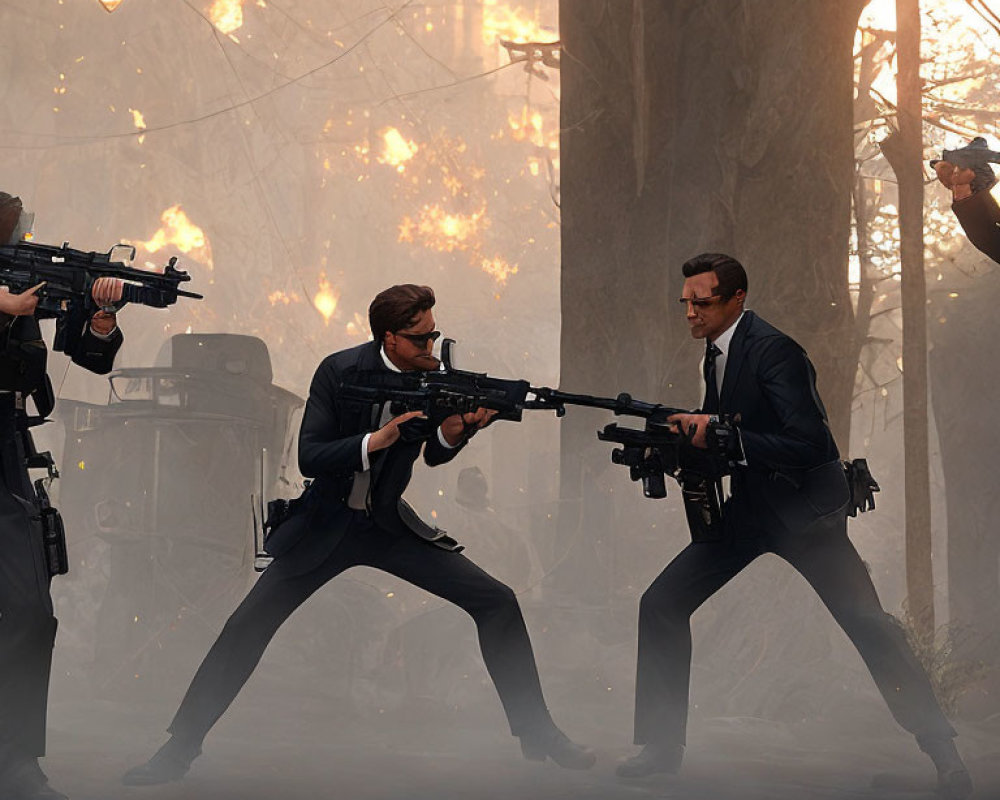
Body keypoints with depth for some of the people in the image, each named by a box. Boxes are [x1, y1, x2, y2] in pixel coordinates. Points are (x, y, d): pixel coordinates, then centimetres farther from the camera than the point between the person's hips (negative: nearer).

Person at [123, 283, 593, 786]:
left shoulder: (431, 377, -6)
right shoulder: (340, 372, -16)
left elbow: (433, 458, 7)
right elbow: (308, 458, -20)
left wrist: (454, 432, -16)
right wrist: (378, 439, -33)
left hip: (391, 527, 3)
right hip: (327, 527, -3)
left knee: (498, 603, -7)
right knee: (248, 625, -10)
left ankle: (537, 733, 5)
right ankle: (180, 748, 2)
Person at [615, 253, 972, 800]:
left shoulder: (773, 350, -21)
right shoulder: (716, 353, 6)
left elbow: (808, 444, -28)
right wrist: (690, 434, -5)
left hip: (802, 505, -8)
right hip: (747, 509, 8)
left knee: (868, 625, -8)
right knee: (661, 605, 1)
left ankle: (944, 756, 2)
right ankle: (662, 745, 10)